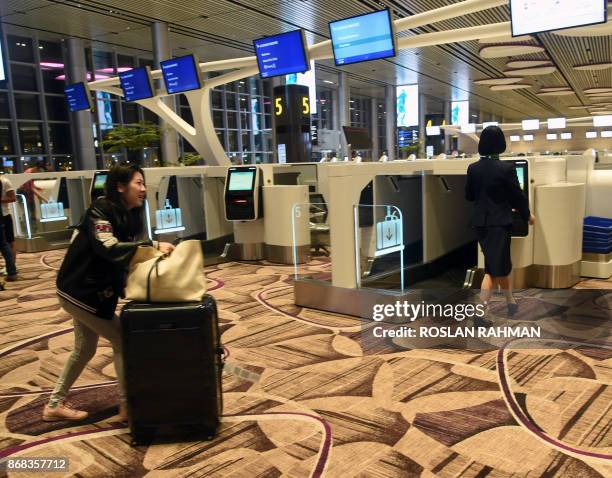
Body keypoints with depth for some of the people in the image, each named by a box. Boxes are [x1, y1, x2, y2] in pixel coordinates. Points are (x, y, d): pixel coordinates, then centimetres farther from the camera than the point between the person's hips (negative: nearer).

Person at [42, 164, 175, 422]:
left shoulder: (129, 215, 5)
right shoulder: (100, 210, -20)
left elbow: (129, 252, 4)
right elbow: (110, 249, -34)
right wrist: (154, 245, -37)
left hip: (93, 291, 9)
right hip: (80, 291, -9)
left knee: (85, 348, 20)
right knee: (122, 341, -4)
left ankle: (55, 404, 35)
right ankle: (127, 405, 7)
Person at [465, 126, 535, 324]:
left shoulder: (473, 168, 0)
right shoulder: (506, 168, -14)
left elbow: (469, 195, 11)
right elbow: (517, 195, -6)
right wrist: (528, 215, 12)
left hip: (480, 222, 6)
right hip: (499, 222, -6)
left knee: (501, 263, 22)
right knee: (494, 267, 3)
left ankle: (511, 301, 38)